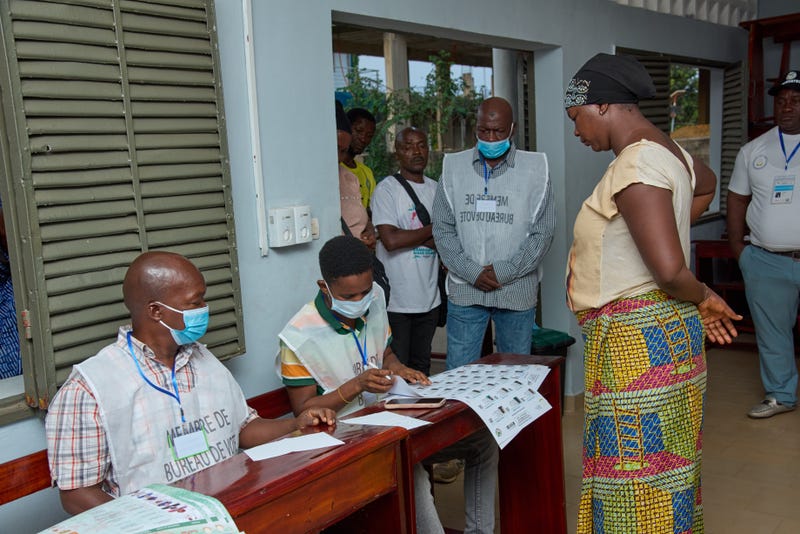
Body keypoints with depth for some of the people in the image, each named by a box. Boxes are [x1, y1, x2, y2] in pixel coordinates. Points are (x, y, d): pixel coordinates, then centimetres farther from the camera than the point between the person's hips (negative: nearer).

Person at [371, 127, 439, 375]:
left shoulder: (436, 189, 11)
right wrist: (431, 229, -7)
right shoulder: (387, 189, -7)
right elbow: (390, 240, -19)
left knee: (421, 367, 15)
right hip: (396, 299, -5)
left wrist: (411, 238, -11)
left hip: (429, 297, 6)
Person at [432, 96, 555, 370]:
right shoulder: (454, 167, 5)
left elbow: (542, 233, -2)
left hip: (517, 292, 0)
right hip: (464, 290, 1)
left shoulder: (535, 168, 1)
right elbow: (442, 229, 3)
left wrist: (503, 272, -10)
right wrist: (472, 272, -9)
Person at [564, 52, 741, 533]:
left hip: (636, 338, -10)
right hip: (664, 331, 10)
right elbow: (706, 183, 37)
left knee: (636, 474, 0)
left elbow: (669, 270, -27)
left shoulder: (635, 165, -19)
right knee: (665, 462, 18)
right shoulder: (666, 151, 11)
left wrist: (701, 297, -7)